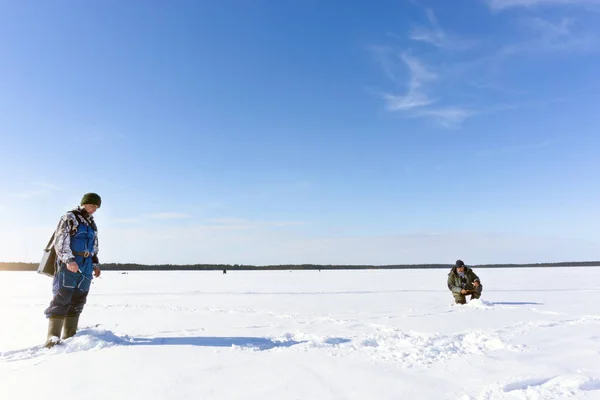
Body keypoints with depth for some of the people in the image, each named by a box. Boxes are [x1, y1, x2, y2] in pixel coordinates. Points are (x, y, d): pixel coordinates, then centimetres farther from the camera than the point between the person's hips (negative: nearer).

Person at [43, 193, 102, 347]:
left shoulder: (93, 225, 20)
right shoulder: (70, 218, -1)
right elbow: (60, 241, -12)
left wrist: (95, 264, 14)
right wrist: (69, 260, -23)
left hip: (85, 267, 7)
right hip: (69, 264, -7)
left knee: (77, 302, 5)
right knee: (61, 300, -9)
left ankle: (69, 337, 10)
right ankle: (53, 337, -7)